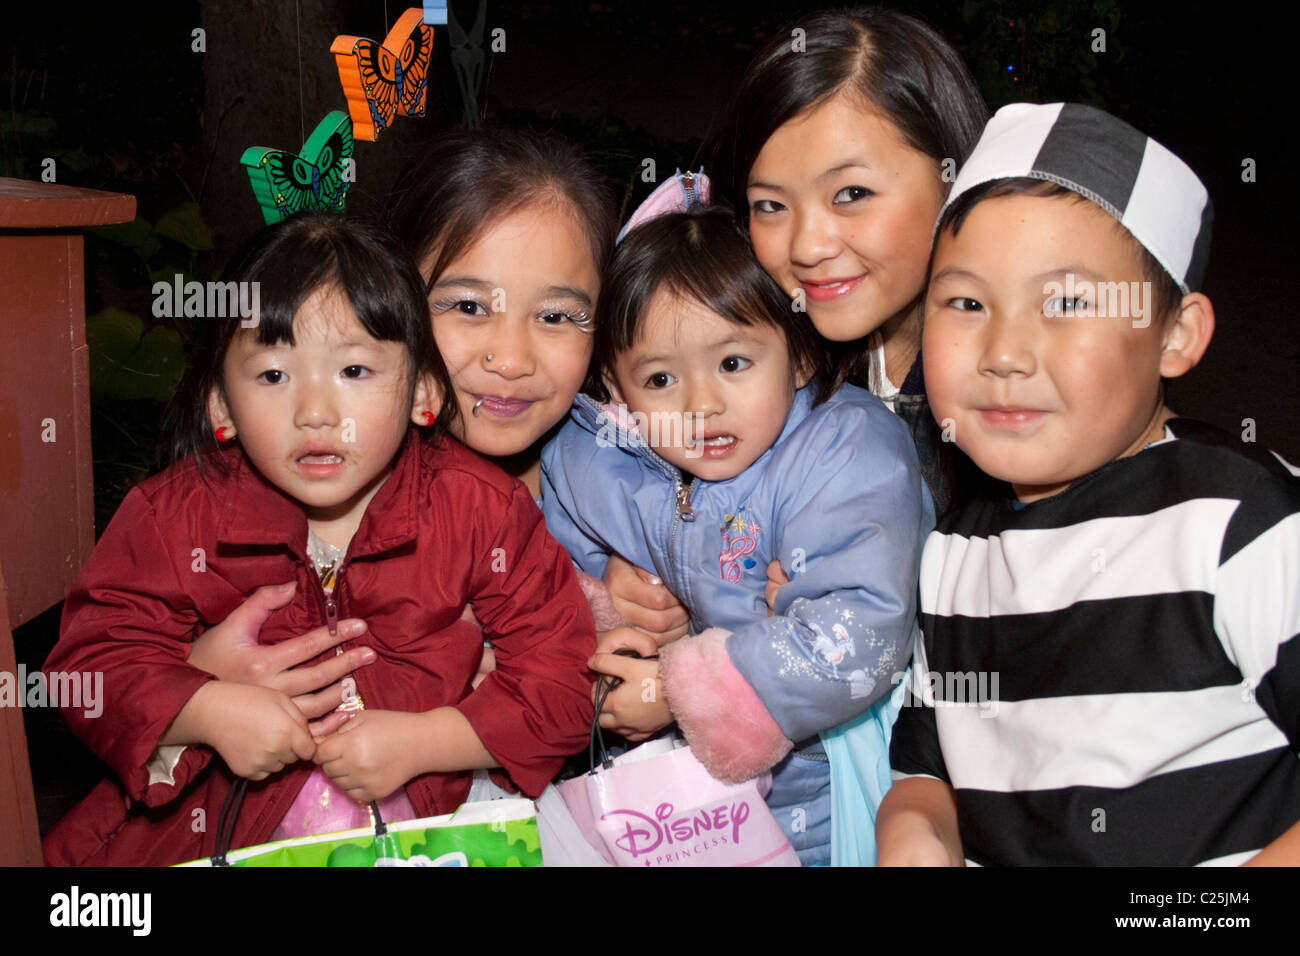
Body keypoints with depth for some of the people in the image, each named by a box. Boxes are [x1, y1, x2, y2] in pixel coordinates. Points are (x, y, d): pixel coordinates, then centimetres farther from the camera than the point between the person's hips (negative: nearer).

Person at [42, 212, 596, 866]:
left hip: (420, 821, 1)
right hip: (217, 825, 0)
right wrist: (207, 711, -20)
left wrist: (420, 741, -19)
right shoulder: (177, 516, -8)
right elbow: (93, 657, -4)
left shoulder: (482, 512, -13)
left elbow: (561, 679, -12)